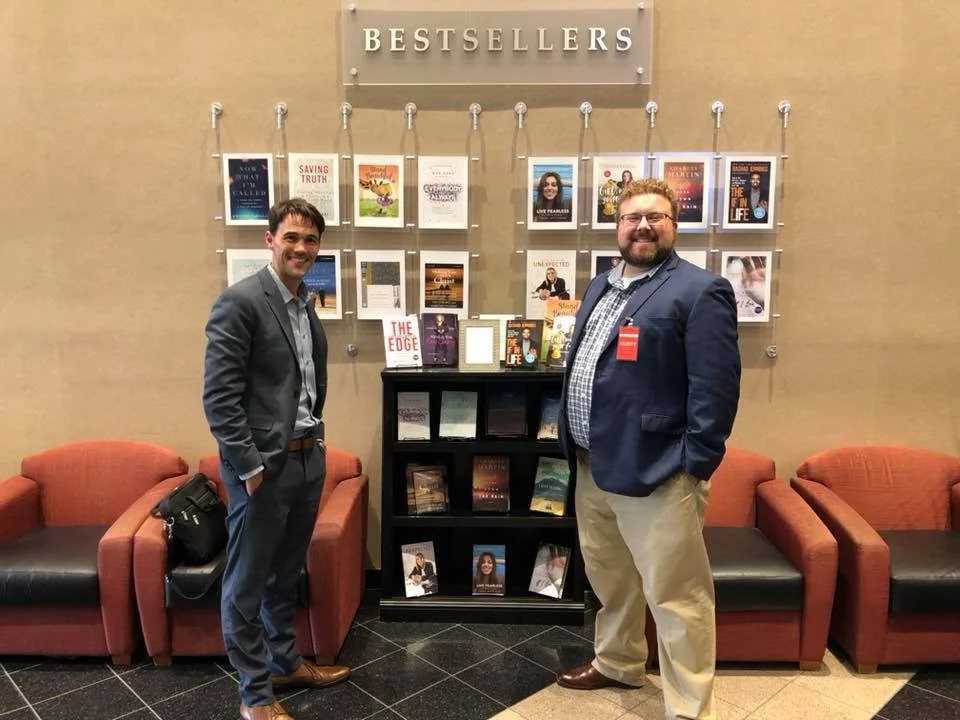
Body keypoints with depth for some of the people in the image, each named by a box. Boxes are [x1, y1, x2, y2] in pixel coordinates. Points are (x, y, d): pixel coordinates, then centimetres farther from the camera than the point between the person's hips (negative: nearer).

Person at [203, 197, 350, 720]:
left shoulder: (305, 305, 10)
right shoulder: (239, 301, -14)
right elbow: (218, 396, -17)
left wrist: (314, 439, 11)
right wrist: (250, 467, -17)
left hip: (307, 459, 8)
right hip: (262, 464, -7)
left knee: (285, 575, 22)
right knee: (247, 583, 9)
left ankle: (285, 663, 39)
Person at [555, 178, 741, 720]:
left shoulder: (700, 290, -11)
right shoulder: (600, 287, 15)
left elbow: (716, 387, -15)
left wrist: (695, 465, -17)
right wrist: (576, 443, 18)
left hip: (656, 472, -8)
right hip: (593, 465, 8)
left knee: (675, 597, 3)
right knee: (610, 580, 23)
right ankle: (618, 663, 44)